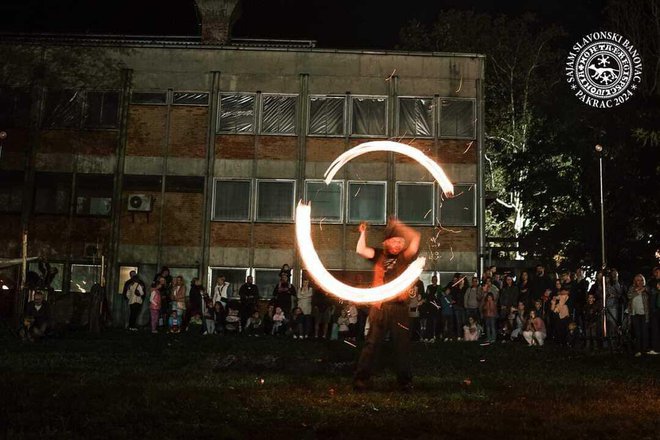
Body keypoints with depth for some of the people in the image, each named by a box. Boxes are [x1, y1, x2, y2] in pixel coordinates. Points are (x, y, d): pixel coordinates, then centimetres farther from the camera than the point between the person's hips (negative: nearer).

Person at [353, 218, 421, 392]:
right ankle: (361, 379, 2)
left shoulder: (404, 257, 7)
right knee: (372, 344, 0)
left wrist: (399, 226, -1)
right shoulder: (379, 255, 11)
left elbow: (416, 239, -5)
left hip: (399, 307, 0)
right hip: (379, 306, 0)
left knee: (402, 345, 4)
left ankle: (405, 381, 11)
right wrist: (363, 233, 2)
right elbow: (360, 250, 0)